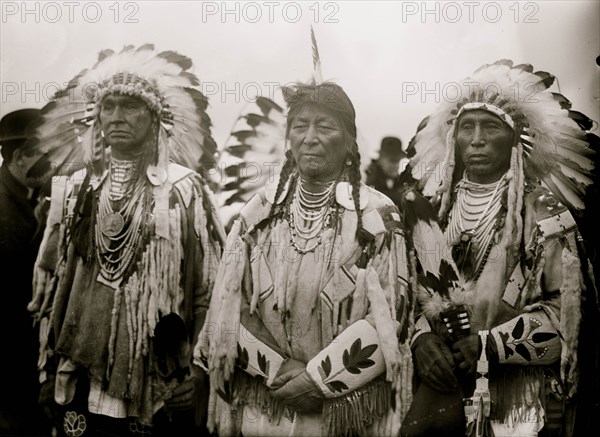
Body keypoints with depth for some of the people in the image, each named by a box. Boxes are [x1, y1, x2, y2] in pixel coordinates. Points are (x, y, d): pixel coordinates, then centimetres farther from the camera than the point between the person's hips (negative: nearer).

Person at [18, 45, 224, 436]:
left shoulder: (185, 188, -6)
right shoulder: (73, 188, 5)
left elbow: (211, 286, -5)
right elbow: (49, 278, 11)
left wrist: (196, 372, -6)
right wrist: (49, 363, 10)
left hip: (158, 388, -3)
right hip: (79, 383, 3)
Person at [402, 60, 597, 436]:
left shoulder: (542, 209, -4)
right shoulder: (441, 206, 7)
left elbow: (566, 306, -7)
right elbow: (417, 291, 11)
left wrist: (489, 345, -13)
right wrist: (423, 337, -7)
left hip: (518, 384, -2)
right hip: (445, 376, 2)